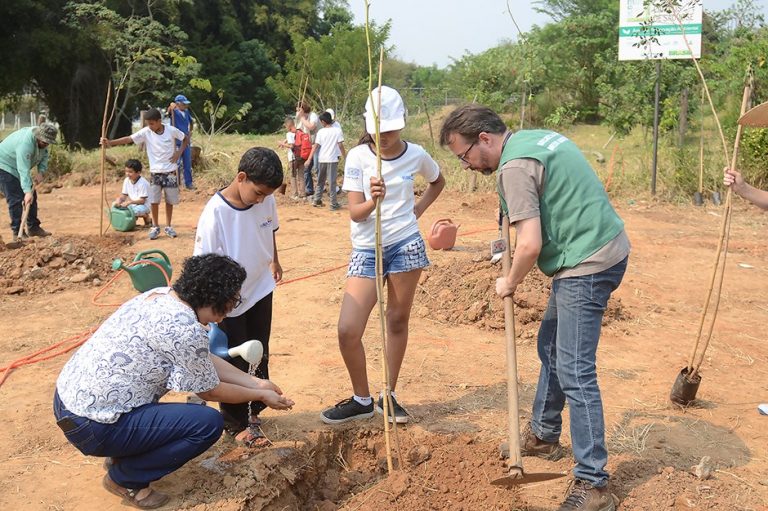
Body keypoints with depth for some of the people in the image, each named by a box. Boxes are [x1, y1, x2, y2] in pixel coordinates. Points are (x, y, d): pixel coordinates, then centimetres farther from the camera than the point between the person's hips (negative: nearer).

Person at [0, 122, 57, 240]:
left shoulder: (42, 141, -10)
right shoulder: (25, 142, -37)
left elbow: (44, 156, 6)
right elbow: (23, 170, -41)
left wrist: (40, 172, -12)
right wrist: (27, 191, -46)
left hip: (18, 168, 9)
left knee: (32, 196, 8)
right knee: (16, 199, -14)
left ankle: (33, 227, 17)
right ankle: (17, 233, -10)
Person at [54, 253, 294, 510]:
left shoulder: (161, 295, 4)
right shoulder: (186, 328, -22)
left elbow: (205, 360, 16)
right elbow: (211, 392, -6)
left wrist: (256, 382, 18)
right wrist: (261, 395, 9)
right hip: (91, 424, -9)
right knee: (209, 423, -13)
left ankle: (121, 456, 25)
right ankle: (125, 478, 5)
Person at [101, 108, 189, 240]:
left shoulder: (171, 130, -9)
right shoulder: (145, 132, -8)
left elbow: (186, 138, 6)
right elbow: (129, 139, -15)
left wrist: (179, 152, -8)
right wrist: (110, 142, -27)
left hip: (170, 172, -1)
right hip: (155, 172, 1)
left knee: (170, 200, 7)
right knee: (154, 201, -3)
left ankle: (168, 226, 21)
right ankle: (155, 227, 13)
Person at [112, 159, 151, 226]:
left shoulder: (143, 183, -21)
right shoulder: (126, 181, 1)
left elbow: (142, 200, -23)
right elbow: (124, 195, 4)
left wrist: (129, 202, -36)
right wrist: (119, 200, -19)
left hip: (143, 205, -7)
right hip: (133, 204, 7)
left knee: (137, 210, -40)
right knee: (114, 204, -9)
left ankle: (147, 218, -4)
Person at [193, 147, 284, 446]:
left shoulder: (267, 200, -11)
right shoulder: (215, 213, -27)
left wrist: (274, 262, 21)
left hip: (260, 290, 6)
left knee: (260, 356, 18)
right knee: (234, 364, 8)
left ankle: (253, 410, 37)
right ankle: (236, 424, 25)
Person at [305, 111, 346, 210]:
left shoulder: (321, 132, 0)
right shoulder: (337, 131, -3)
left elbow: (315, 146, -2)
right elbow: (341, 145, -7)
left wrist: (309, 159, 1)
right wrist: (345, 156, 3)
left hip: (322, 159, 2)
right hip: (332, 159, -2)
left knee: (320, 181, 17)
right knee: (332, 182, 0)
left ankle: (317, 201, 21)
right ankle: (333, 204, -1)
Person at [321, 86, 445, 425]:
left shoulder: (416, 155, 0)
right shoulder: (357, 156, -6)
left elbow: (438, 182, 22)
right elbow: (355, 212, -11)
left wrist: (418, 208, 7)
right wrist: (373, 200, -32)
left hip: (406, 245, 1)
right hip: (366, 249, -1)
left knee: (398, 320, 9)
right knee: (347, 330, -9)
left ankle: (388, 396, 25)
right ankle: (362, 400, 13)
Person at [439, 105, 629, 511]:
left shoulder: (514, 166, -18)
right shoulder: (536, 138, 12)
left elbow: (530, 245, -21)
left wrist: (509, 284, -4)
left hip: (587, 264, -11)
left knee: (574, 371, -7)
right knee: (550, 347, 22)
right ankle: (544, 435, 38)